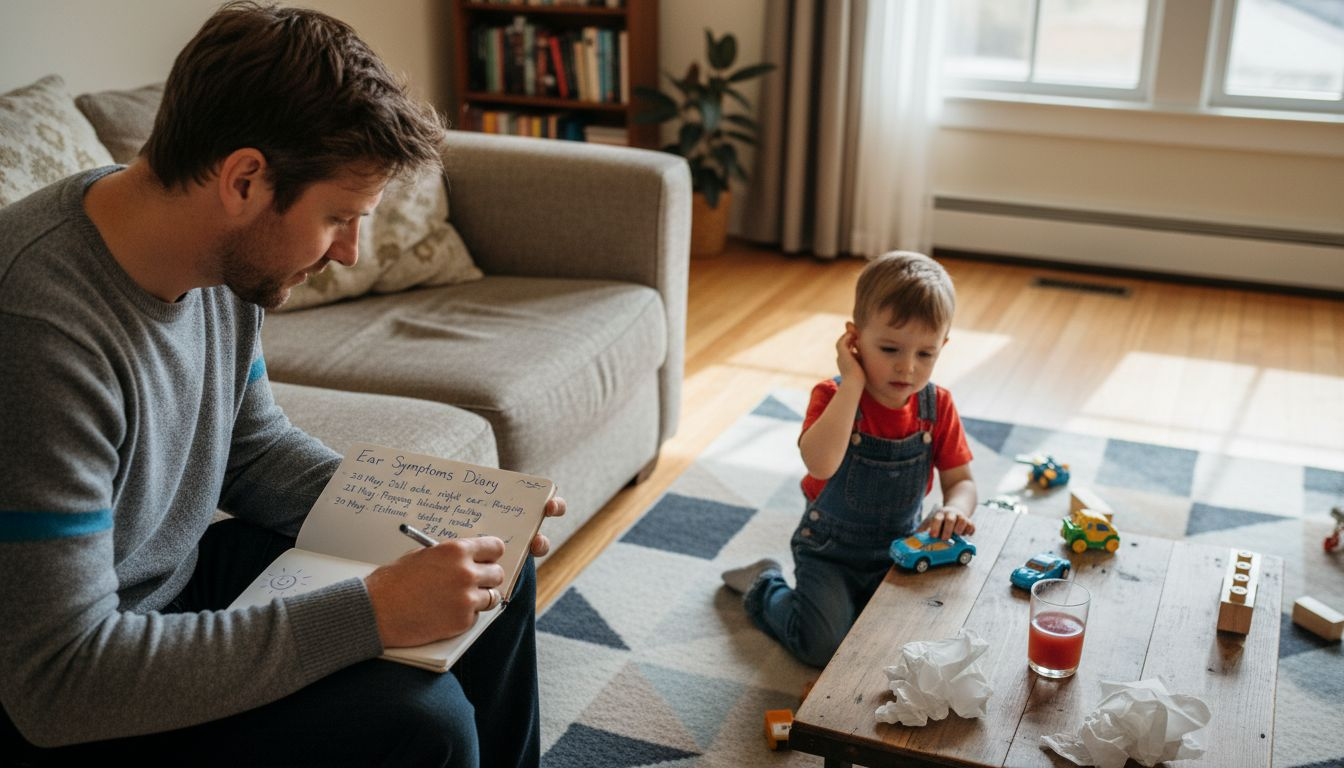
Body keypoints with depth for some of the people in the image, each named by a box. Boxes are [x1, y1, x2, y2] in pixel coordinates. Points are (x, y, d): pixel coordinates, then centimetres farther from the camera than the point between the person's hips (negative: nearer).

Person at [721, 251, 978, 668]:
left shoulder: (937, 406, -7)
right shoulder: (833, 397, -19)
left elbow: (961, 480, -3)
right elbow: (820, 463, -39)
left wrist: (954, 509, -28)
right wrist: (853, 383, -36)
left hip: (900, 550, 4)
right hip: (831, 551, -4)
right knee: (824, 646, -17)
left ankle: (858, 601, 20)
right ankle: (765, 587, 14)